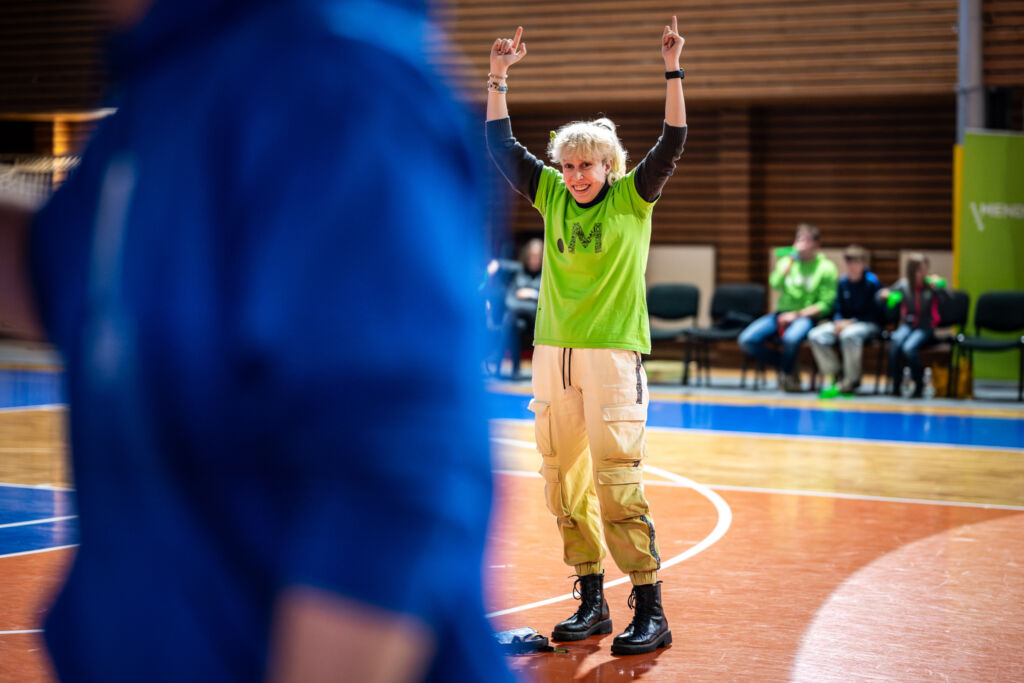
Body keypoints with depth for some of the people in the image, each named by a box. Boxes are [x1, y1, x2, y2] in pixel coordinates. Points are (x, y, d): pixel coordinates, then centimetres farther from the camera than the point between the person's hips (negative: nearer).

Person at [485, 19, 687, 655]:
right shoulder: (552, 195, 11)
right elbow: (501, 144, 14)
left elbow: (672, 143, -10)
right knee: (565, 484, 7)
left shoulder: (632, 197, 0)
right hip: (553, 353, 5)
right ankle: (592, 602, 18)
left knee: (619, 483, -9)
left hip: (612, 354, -5)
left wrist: (673, 70, -16)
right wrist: (499, 75, 9)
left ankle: (651, 612, -3)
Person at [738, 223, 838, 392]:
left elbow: (825, 304, -6)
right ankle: (787, 365, 3)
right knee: (746, 340, -18)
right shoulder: (787, 261, 11)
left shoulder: (826, 268, -2)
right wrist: (790, 263, -16)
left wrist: (797, 315, -13)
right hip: (781, 313, 5)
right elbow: (775, 284, -6)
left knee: (791, 338, -39)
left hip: (806, 316, -5)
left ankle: (787, 372, -5)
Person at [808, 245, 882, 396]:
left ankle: (851, 381, -22)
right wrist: (838, 322, -9)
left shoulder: (872, 282, -9)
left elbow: (874, 313, -10)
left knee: (849, 335, -40)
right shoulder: (843, 282, 8)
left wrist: (852, 322, -18)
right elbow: (838, 309, 13)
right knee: (815, 335, -18)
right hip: (844, 322, 6)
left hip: (868, 324, -6)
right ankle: (832, 375, -8)